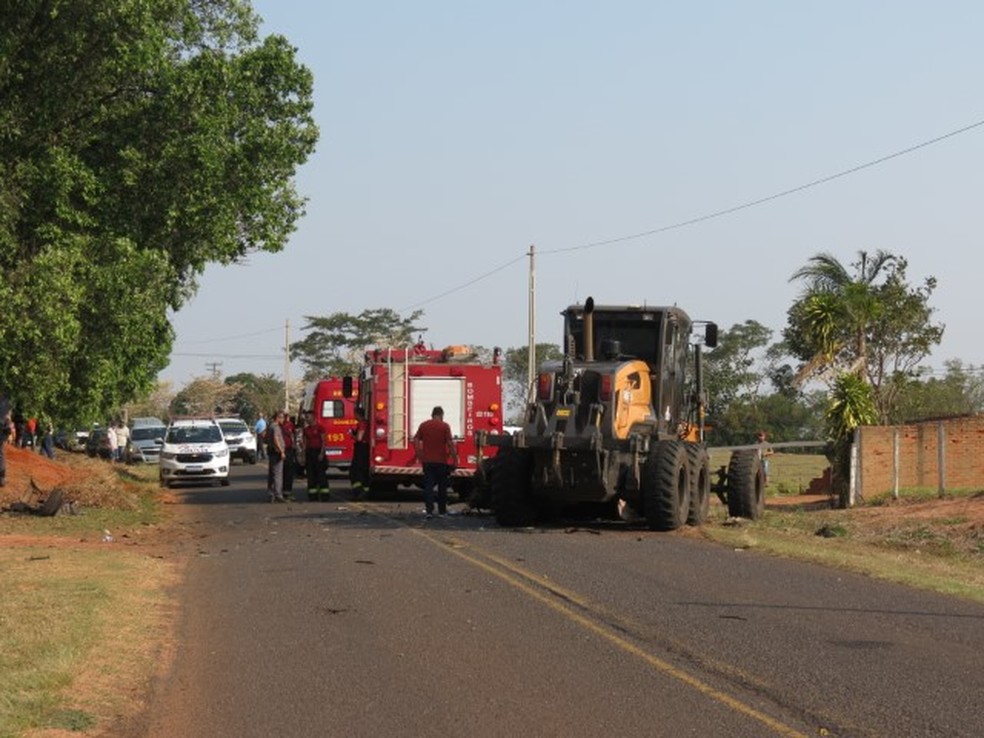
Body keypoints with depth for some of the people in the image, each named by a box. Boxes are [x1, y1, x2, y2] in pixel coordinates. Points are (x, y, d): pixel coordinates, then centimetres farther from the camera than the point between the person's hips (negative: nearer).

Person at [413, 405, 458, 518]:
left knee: (428, 486, 3)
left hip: (427, 461, 2)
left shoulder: (423, 425, 4)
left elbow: (416, 440, 2)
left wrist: (419, 455, 11)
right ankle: (442, 510, 16)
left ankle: (429, 510, -7)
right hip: (441, 461, -2)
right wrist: (455, 458, -4)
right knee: (442, 486, 10)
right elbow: (450, 443, -11)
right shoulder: (444, 426, -7)